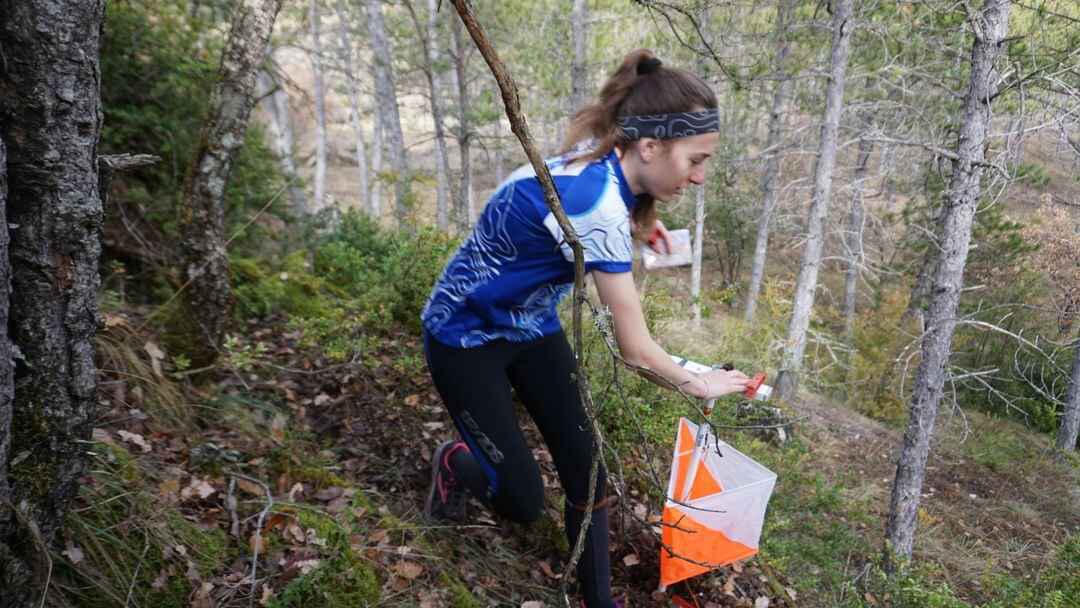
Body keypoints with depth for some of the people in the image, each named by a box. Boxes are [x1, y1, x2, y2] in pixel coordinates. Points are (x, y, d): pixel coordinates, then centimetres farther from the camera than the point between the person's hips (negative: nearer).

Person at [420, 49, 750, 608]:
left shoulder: (599, 167, -10)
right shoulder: (596, 202, -35)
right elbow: (634, 349, -27)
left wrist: (631, 225, 4)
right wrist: (699, 385, -9)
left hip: (531, 326, 8)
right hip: (466, 337, -8)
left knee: (584, 469, 2)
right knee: (522, 502, -4)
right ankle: (454, 462, 28)